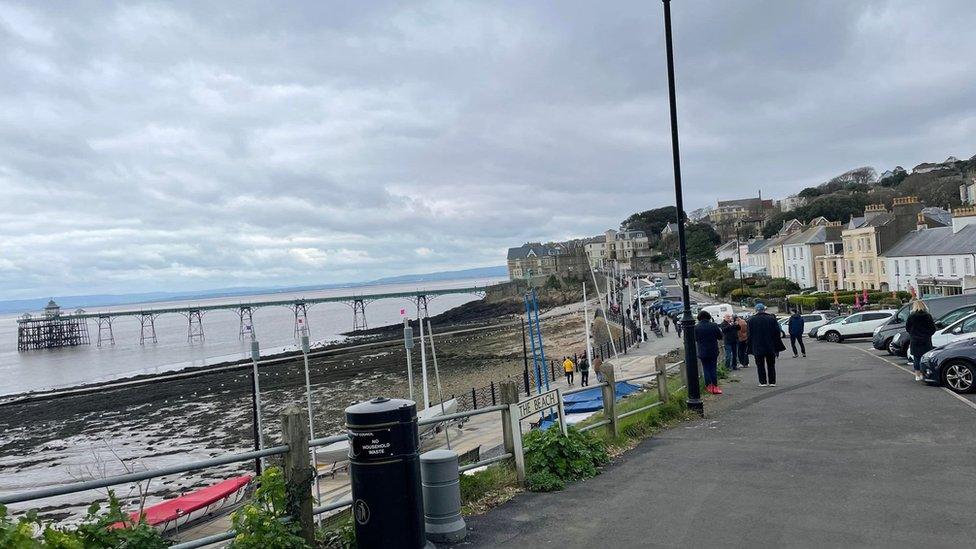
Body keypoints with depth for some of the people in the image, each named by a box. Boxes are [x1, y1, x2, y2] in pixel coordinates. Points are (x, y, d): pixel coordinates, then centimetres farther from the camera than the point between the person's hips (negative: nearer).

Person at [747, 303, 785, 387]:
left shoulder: (751, 320, -4)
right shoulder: (772, 318, 0)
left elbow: (750, 335, -1)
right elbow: (777, 333, 2)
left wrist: (750, 348, 5)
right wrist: (777, 347, 8)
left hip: (758, 348, -2)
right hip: (770, 347, 2)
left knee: (760, 365, 4)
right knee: (771, 365, 10)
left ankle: (763, 382, 1)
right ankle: (772, 382, 10)